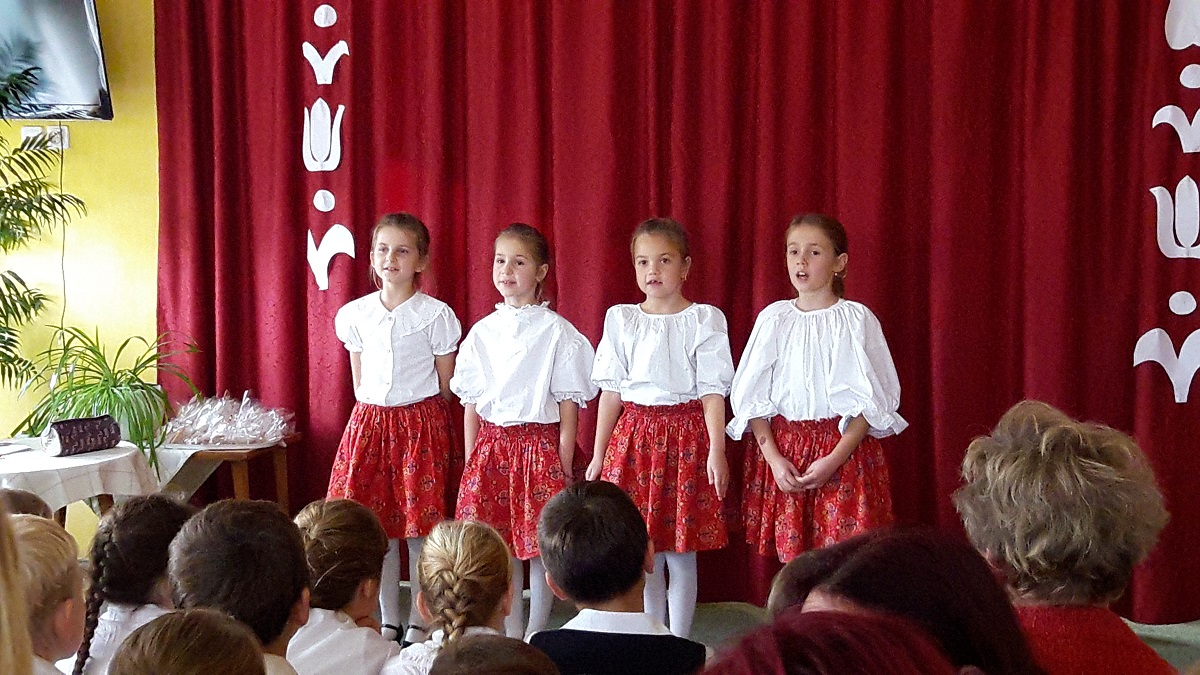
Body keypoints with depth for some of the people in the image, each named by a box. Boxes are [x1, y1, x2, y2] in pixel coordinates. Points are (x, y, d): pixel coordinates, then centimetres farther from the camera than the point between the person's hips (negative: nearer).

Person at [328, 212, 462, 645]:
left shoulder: (436, 315, -5)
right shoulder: (355, 314, 5)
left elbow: (445, 387, 1)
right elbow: (357, 381, 13)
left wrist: (422, 422, 1)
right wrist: (371, 418, 7)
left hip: (421, 422, -3)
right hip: (369, 421, 3)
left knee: (420, 527, 1)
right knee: (376, 527, 7)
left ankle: (418, 623, 12)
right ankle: (388, 621, 19)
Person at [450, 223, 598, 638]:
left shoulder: (557, 332, -5)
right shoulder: (482, 332, 7)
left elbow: (568, 404, -5)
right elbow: (471, 403, 10)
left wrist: (564, 466, -8)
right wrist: (469, 461, 5)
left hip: (540, 444, -4)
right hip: (491, 445, 4)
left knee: (541, 547, 1)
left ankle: (537, 635, 14)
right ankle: (510, 635, 18)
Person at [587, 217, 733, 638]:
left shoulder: (704, 320, -1)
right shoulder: (620, 320, 7)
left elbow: (712, 391, -5)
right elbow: (611, 391, 10)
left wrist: (716, 450, -14)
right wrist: (598, 454, 9)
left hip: (685, 435, -3)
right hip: (634, 435, 3)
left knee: (681, 552, 2)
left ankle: (678, 643, 12)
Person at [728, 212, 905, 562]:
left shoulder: (856, 319, -3)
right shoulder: (773, 319, 5)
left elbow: (871, 401, -6)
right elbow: (751, 398, 4)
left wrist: (834, 460, -15)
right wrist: (773, 457, -8)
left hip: (843, 450, -2)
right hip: (780, 449, 2)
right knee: (789, 555, 3)